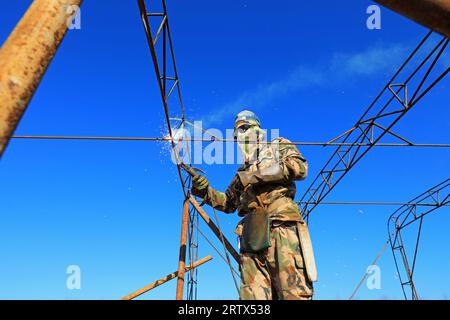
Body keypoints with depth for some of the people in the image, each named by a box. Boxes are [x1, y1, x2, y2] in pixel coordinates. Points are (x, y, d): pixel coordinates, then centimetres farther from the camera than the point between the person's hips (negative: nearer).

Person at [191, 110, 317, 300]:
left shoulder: (279, 146, 22)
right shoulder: (243, 170, 34)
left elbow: (300, 168, 1)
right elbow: (228, 203, 32)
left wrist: (260, 172, -3)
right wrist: (206, 191, 14)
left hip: (281, 225, -4)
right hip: (252, 233, 5)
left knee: (293, 293, -14)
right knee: (252, 295, -5)